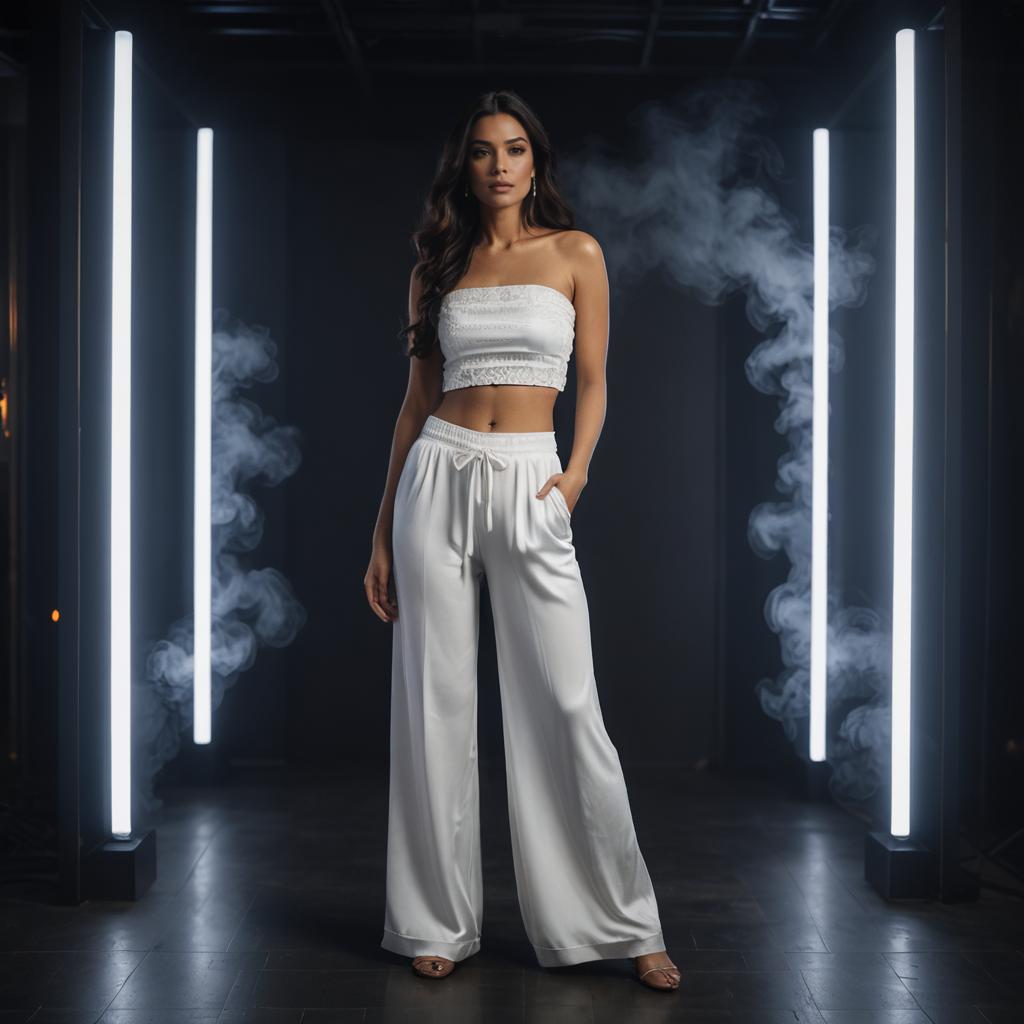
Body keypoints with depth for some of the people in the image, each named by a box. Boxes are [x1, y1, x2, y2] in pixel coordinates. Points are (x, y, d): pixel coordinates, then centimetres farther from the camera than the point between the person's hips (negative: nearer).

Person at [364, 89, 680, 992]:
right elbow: (419, 396, 12)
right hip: (438, 478, 2)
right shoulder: (438, 267, 11)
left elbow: (593, 381, 8)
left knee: (566, 706, -4)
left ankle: (618, 922, 9)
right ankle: (440, 920, 16)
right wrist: (384, 531, 10)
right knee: (434, 703, 4)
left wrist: (577, 470, -11)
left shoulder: (575, 254, 6)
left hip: (530, 487, -2)